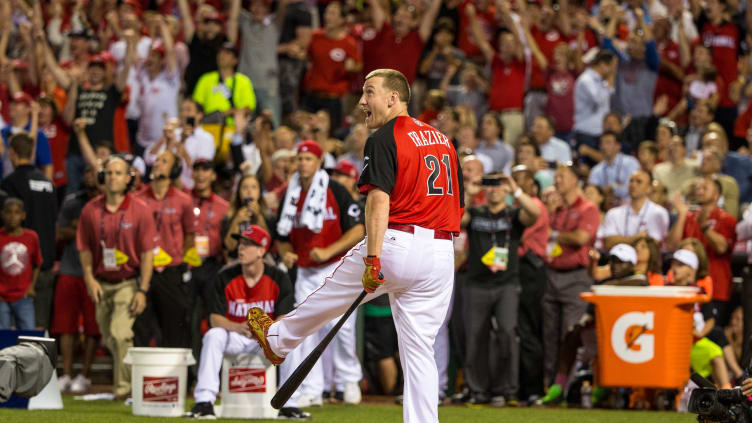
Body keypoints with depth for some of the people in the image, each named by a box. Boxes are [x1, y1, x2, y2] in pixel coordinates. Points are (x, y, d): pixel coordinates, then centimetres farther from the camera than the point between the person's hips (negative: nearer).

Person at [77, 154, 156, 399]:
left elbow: (147, 253, -7)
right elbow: (85, 248, 9)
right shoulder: (91, 210, 2)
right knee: (109, 339, 11)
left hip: (129, 283, -4)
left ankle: (123, 387, -11)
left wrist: (142, 291, -12)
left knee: (120, 334, -18)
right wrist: (89, 279, -4)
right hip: (102, 284, 4)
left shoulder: (140, 210, -8)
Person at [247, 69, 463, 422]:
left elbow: (379, 200, -18)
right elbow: (457, 206, 18)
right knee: (418, 349, 5)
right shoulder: (443, 140, 17)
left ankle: (278, 340, 41)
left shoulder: (384, 139, -6)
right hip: (442, 255, 5)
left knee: (334, 290, 20)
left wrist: (372, 260, -22)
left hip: (397, 246, -5)